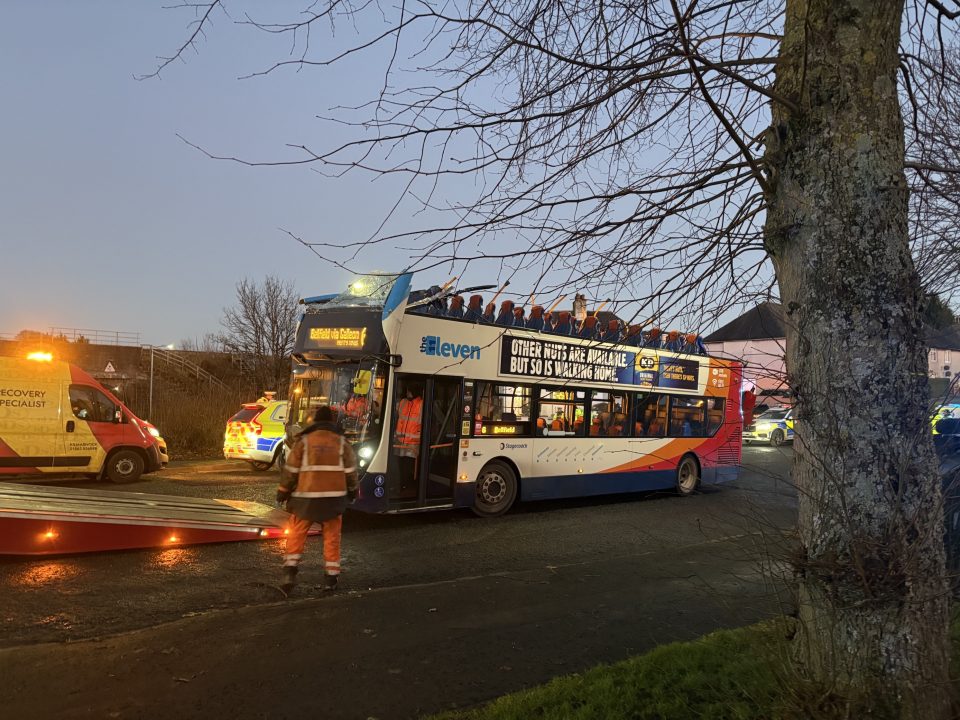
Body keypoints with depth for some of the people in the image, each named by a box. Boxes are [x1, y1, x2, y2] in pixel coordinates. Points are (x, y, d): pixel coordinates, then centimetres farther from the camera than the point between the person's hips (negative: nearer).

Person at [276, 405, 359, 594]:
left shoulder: (303, 441, -3)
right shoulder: (341, 442, 2)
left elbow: (291, 470, -3)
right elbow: (350, 471, 7)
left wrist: (283, 492, 8)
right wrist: (353, 491, 23)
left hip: (306, 497, -1)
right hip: (334, 497, 1)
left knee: (297, 534, 9)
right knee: (332, 537, 10)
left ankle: (290, 571, -1)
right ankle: (331, 576, 13)